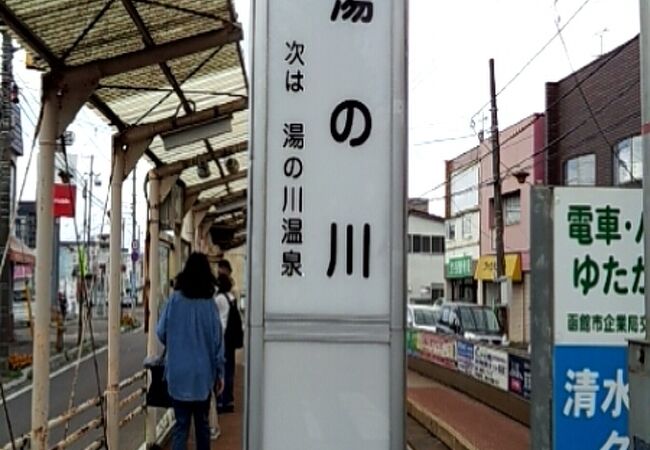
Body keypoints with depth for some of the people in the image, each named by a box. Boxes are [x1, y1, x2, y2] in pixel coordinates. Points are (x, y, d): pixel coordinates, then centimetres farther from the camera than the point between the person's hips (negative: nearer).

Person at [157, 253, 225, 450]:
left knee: (181, 423, 3)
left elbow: (161, 333, 1)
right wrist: (219, 372, 8)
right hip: (203, 374, 1)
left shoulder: (175, 300, -7)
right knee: (202, 422, 16)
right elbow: (217, 341, -1)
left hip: (179, 373, -1)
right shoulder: (209, 303, -5)